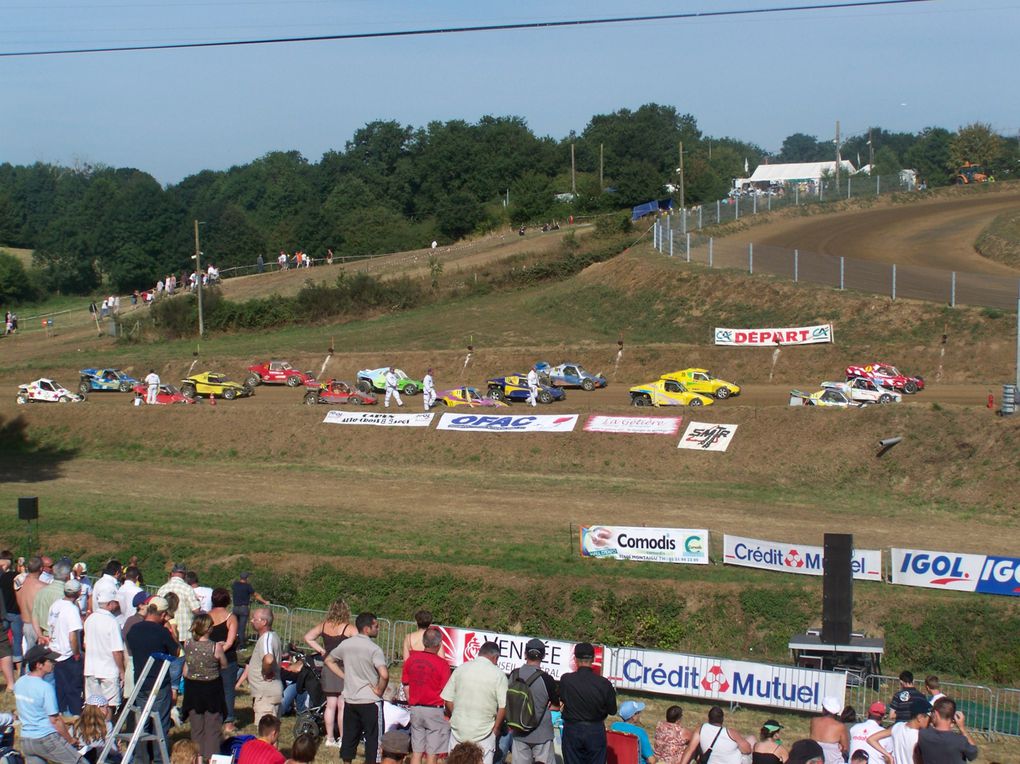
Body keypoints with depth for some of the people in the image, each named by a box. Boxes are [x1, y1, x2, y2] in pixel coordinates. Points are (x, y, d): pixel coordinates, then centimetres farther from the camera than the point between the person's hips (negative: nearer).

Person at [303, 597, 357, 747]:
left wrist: (321, 650, 9)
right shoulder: (349, 628, -13)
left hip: (328, 668, 5)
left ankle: (330, 738, 18)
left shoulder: (324, 626, 3)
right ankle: (343, 739, 4)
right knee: (342, 705, 0)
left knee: (330, 704, 12)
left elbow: (308, 638, 10)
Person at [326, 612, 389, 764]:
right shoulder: (374, 649, -16)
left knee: (349, 737, 15)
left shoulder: (345, 644, 3)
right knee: (373, 738, 3)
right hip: (370, 700, -6)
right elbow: (384, 675, -28)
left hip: (350, 699, 6)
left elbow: (329, 661, 18)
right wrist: (379, 690, -12)